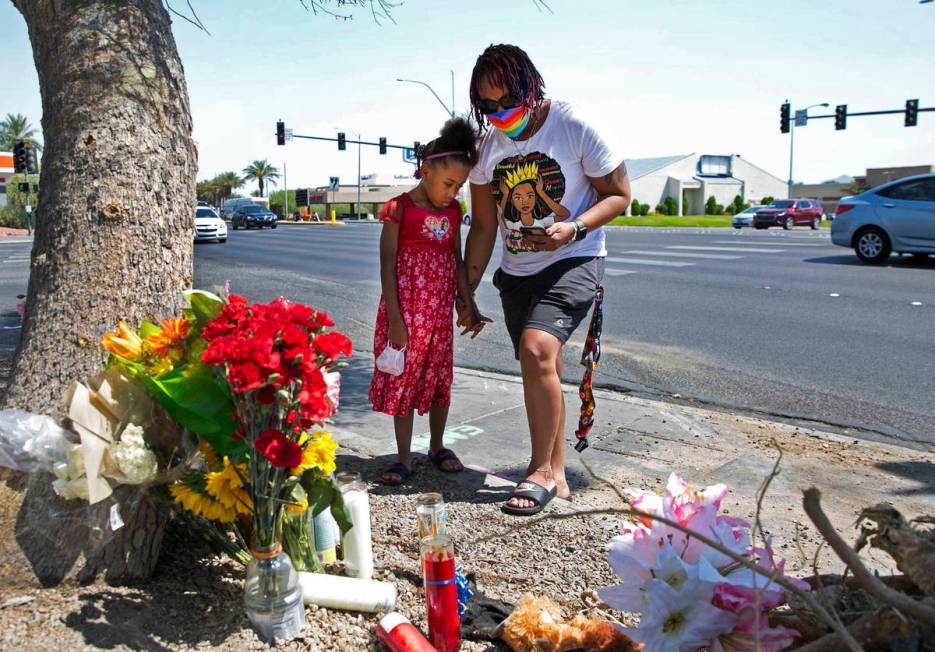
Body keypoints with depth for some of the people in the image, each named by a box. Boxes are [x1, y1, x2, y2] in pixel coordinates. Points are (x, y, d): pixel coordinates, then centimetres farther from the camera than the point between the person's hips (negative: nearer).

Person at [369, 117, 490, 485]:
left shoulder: (453, 211, 7)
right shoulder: (400, 207, -9)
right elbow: (387, 265, -12)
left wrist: (468, 306, 10)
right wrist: (395, 319, -17)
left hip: (441, 310, 5)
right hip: (406, 308, -5)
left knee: (439, 377, 14)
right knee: (404, 379, 1)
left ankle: (437, 447, 31)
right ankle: (404, 459, 12)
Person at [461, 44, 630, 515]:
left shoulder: (575, 127, -11)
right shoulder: (487, 146, 2)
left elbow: (619, 194, -6)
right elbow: (483, 228, 7)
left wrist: (573, 229, -24)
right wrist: (466, 293, 7)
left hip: (573, 261, -5)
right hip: (517, 273, 6)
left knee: (536, 350, -26)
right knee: (544, 371, 10)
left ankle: (541, 470, -10)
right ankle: (557, 477, 24)